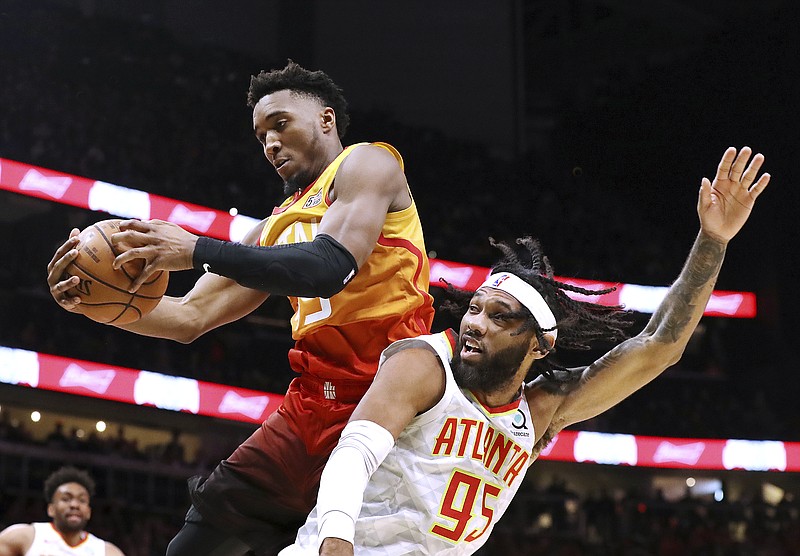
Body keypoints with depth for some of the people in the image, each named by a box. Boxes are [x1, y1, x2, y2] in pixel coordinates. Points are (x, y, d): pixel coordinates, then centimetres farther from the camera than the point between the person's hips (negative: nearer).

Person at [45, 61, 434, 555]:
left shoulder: (366, 163, -1)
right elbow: (191, 317, 17)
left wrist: (198, 251, -23)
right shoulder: (276, 228, 21)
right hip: (314, 399, 8)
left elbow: (331, 267, -20)